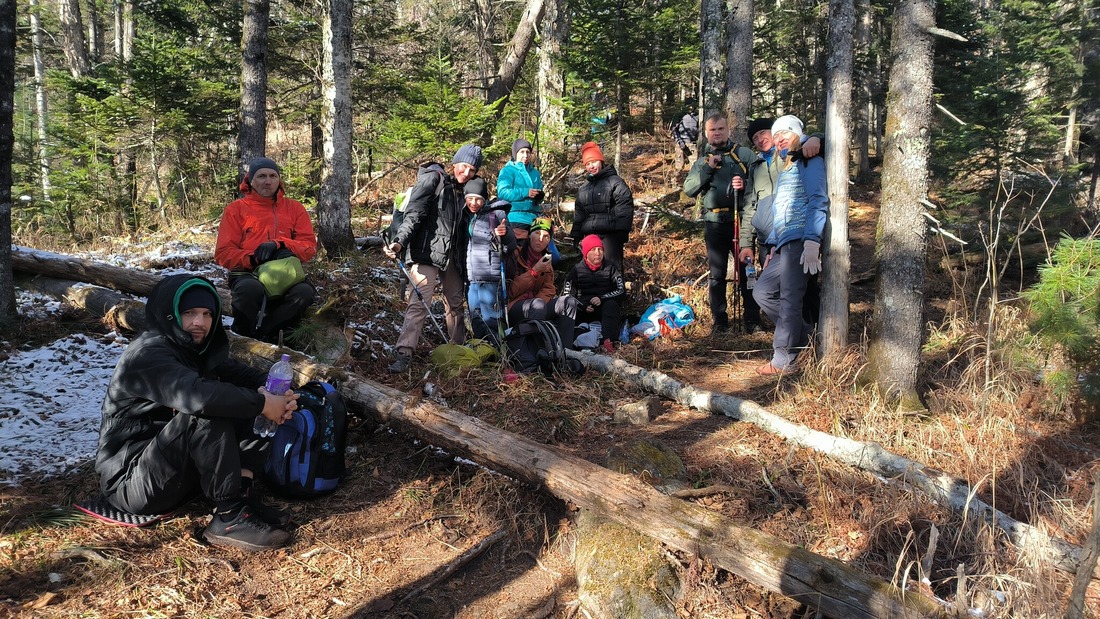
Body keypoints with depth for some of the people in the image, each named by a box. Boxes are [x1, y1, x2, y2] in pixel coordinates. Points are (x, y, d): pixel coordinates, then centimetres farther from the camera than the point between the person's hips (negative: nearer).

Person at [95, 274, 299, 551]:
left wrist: (274, 391, -17)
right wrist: (262, 404, -27)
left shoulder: (194, 349, 8)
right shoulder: (148, 354, -19)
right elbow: (198, 395, -36)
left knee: (236, 400, -1)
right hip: (130, 480, -9)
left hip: (176, 472, 9)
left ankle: (242, 494, -12)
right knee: (207, 413, -29)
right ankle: (229, 516, -25)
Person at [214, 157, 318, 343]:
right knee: (250, 289, -39)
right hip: (248, 273, -2)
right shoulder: (236, 209, 9)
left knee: (305, 292, -33)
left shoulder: (294, 208, 14)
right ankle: (242, 338, -13)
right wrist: (253, 259, -16)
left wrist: (279, 244, -14)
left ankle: (261, 333, -17)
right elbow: (223, 253, 4)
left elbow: (309, 246, 5)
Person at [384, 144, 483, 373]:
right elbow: (413, 215, -13)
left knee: (455, 303, 17)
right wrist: (400, 242, -26)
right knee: (419, 304, -16)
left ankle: (457, 348, 32)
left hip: (452, 257, 7)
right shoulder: (432, 181, -5)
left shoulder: (465, 191, 15)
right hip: (426, 254, -7)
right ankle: (404, 354, -17)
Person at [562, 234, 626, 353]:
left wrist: (602, 298, -17)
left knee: (611, 304, -33)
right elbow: (566, 295, -1)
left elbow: (621, 291, -1)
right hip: (583, 311, 1)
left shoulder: (610, 268, 6)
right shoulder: (577, 270, 6)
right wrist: (583, 306, -18)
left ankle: (606, 340, -52)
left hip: (604, 310, 0)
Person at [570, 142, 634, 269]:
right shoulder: (583, 189, 20)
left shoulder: (615, 182, -2)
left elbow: (624, 209, -10)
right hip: (589, 236, 7)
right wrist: (576, 235, 17)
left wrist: (622, 233, -17)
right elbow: (579, 214, 25)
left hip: (610, 235, -7)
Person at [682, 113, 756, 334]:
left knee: (746, 270, 1)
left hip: (741, 220, -2)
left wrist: (745, 185, -18)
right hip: (714, 224, 2)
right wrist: (707, 169, -8)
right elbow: (689, 189, 2)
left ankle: (752, 319, 9)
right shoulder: (702, 160, 14)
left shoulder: (744, 154, 6)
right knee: (716, 274, 6)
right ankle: (719, 320, 13)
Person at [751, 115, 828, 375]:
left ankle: (783, 359, -6)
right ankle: (804, 335, 15)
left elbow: (818, 200, -12)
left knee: (789, 298, -10)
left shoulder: (809, 160, -1)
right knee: (762, 292, 7)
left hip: (800, 239, -10)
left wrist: (812, 241, -22)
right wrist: (773, 248, 22)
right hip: (783, 242, 10)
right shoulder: (785, 167, 26)